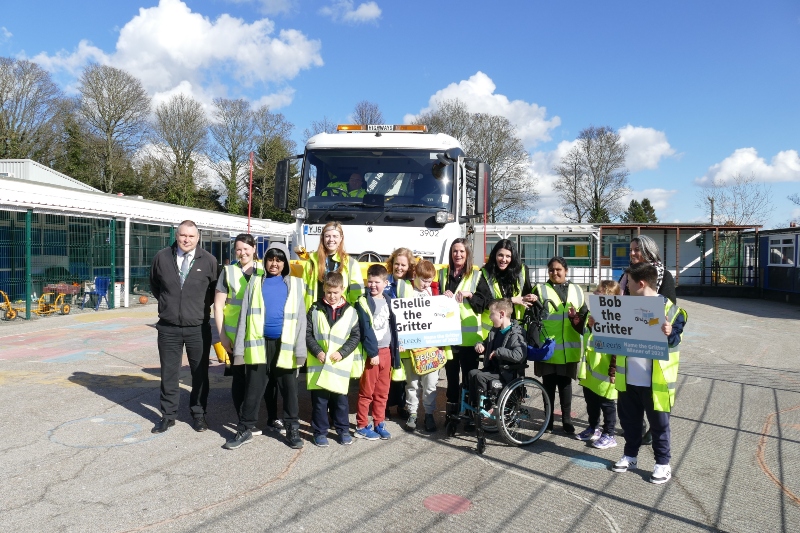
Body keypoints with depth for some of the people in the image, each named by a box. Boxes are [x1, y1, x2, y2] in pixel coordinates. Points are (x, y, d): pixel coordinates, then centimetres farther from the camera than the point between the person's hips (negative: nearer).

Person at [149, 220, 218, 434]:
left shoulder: (209, 261, -7)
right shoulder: (162, 257, -2)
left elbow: (216, 288, 8)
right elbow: (154, 284, 16)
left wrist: (203, 305, 3)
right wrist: (167, 302, 12)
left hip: (198, 328, -1)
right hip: (168, 327, 1)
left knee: (200, 373, 10)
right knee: (168, 373, 10)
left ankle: (198, 414, 25)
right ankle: (168, 415, 24)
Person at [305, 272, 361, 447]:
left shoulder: (350, 311, 3)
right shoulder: (315, 309, 3)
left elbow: (355, 336, 3)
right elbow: (307, 333, 2)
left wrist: (342, 353, -8)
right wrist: (317, 351, -10)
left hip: (340, 364, 0)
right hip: (318, 362, 0)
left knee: (340, 399, 9)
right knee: (319, 399, 4)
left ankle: (343, 430, 24)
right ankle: (320, 431, 18)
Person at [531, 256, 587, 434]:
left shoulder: (576, 291, 11)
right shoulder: (540, 289, 3)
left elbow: (585, 315, 15)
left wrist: (577, 318, -8)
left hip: (568, 348, 2)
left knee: (565, 383, 9)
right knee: (549, 383, 6)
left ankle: (567, 419, 18)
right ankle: (548, 419, 17)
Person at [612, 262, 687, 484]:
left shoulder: (668, 308, -10)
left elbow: (673, 339, -17)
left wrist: (670, 334, -38)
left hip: (655, 381, -6)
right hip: (628, 379, 6)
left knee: (658, 424, 8)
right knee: (629, 420, 17)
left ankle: (663, 463, 23)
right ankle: (630, 455, 33)